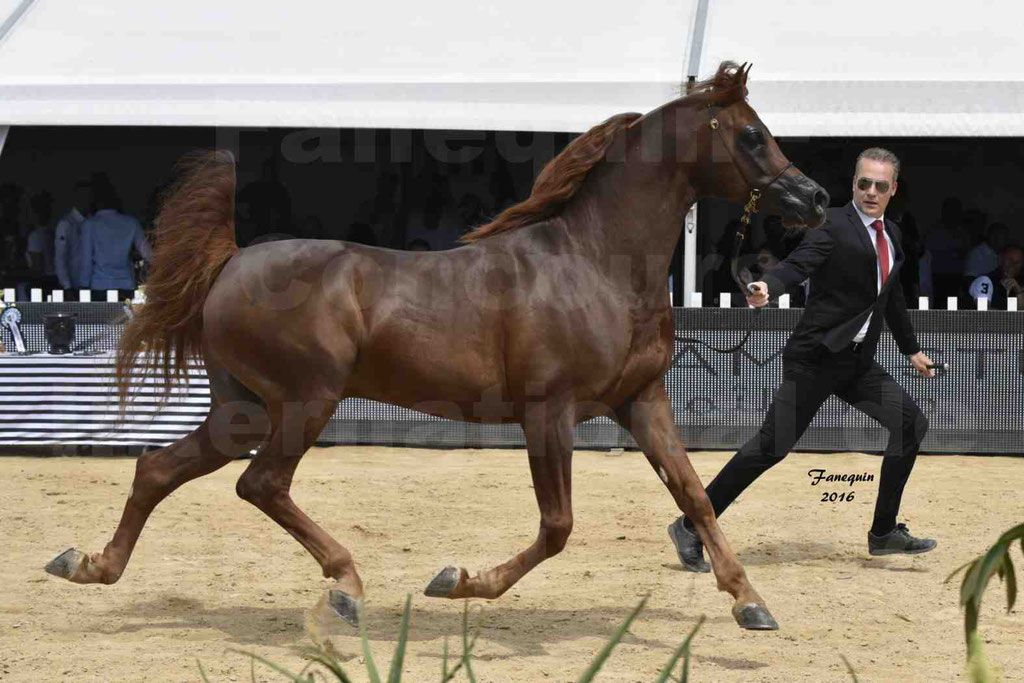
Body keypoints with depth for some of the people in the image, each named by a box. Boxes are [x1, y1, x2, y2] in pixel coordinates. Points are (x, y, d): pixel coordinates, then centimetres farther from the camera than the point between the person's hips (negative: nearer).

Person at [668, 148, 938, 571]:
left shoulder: (890, 234, 14)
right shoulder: (836, 225, -9)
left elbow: (892, 296, 28)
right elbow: (799, 263, -26)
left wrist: (912, 349, 35)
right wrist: (768, 287, -46)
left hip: (858, 362, 8)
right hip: (816, 357, -8)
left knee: (911, 423, 3)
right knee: (773, 445, -12)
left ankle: (884, 533, 12)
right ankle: (691, 527, -5)